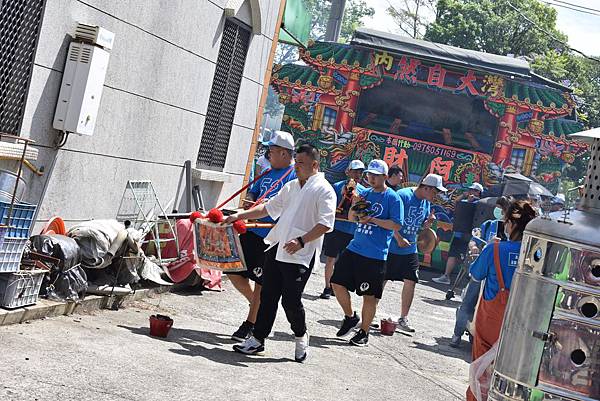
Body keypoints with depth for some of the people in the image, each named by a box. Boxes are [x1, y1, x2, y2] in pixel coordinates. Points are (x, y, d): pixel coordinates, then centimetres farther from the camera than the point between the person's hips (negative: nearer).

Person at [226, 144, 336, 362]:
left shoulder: (324, 190, -6)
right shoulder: (291, 186, 18)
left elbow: (325, 224, -15)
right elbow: (268, 207, 25)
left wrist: (301, 241, -23)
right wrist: (239, 216, 19)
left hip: (299, 255, -7)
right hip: (276, 248, 7)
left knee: (291, 300, -6)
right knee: (268, 296, 9)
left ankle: (301, 337, 19)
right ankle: (257, 339, 17)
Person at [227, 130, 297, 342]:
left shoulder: (295, 176, -9)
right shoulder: (267, 173, 16)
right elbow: (252, 193, 21)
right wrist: (250, 201, -2)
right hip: (252, 231, 8)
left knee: (261, 282, 1)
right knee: (234, 272, 9)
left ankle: (250, 324, 14)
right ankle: (259, 305, 29)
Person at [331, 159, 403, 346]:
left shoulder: (392, 198, -6)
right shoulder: (364, 193, 11)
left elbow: (397, 225, -13)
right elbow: (351, 217, 16)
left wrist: (371, 219, -18)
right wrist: (355, 204, -4)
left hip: (375, 255, -6)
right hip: (354, 248, 6)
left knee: (369, 296, 1)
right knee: (337, 283, 4)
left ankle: (364, 332, 16)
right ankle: (350, 317, 25)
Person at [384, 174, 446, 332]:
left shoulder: (426, 203, 7)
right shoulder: (403, 195, -16)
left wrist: (428, 221, -6)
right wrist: (399, 239, -20)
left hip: (410, 249, 6)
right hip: (392, 247, -6)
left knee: (411, 282, 2)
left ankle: (403, 319, 12)